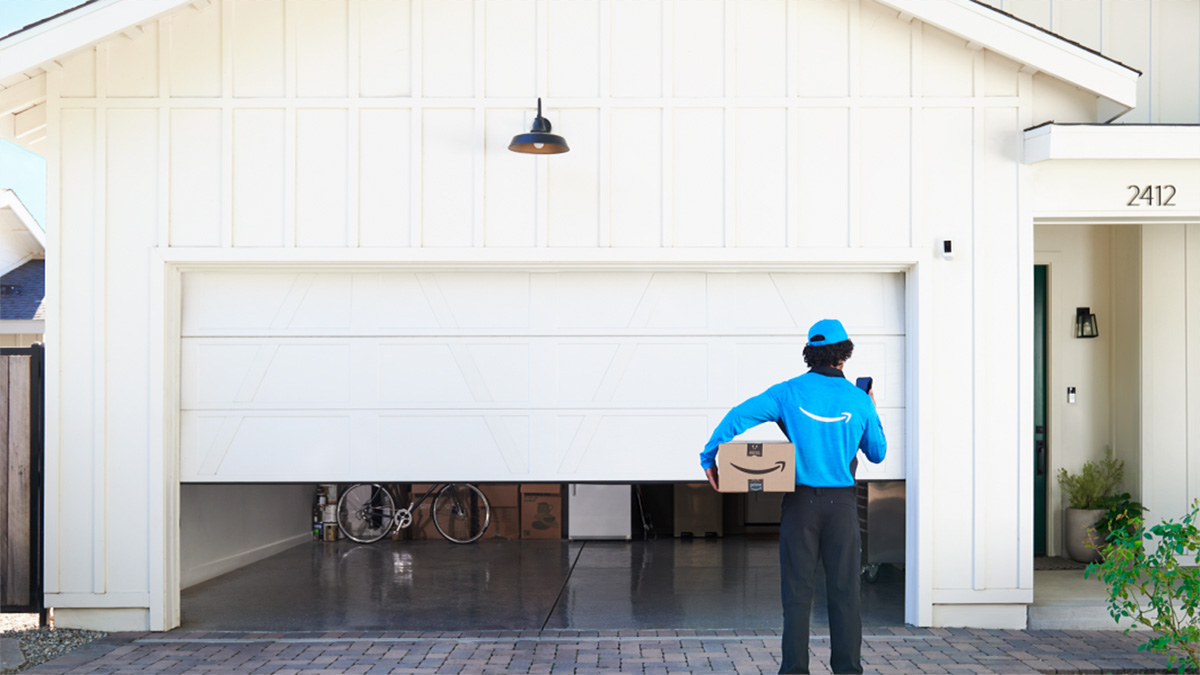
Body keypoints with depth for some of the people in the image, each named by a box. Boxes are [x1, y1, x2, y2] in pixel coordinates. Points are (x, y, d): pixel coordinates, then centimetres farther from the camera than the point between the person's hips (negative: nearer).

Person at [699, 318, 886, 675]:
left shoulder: (788, 392, -2)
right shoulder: (859, 400, 1)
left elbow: (739, 416, -10)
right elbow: (877, 453, 12)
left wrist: (708, 457, -3)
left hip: (800, 502, 0)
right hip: (842, 502, 0)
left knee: (798, 591, 4)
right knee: (844, 592, 6)